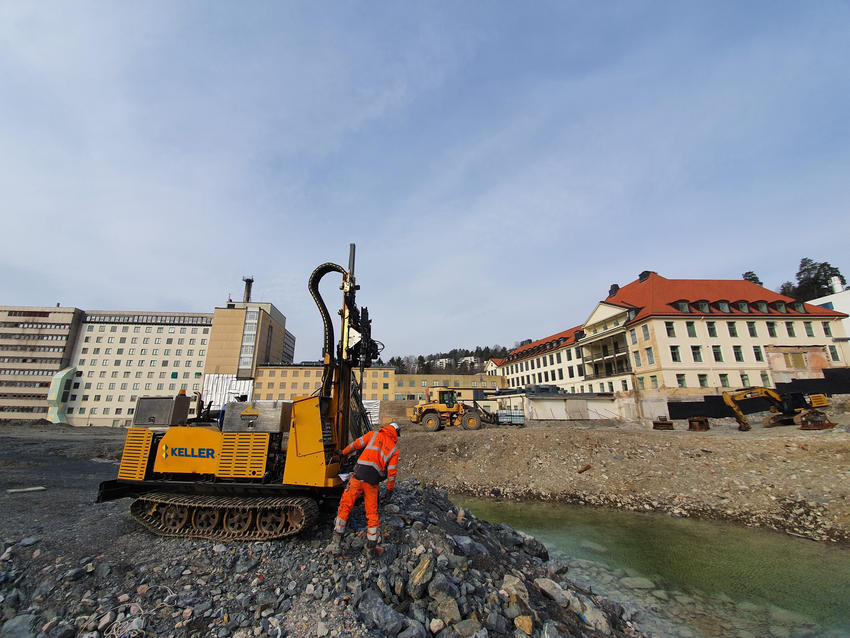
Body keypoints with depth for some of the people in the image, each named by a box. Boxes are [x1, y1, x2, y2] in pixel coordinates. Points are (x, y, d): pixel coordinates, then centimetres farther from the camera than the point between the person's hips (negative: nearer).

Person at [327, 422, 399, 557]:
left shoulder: (374, 434, 7)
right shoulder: (394, 449, 9)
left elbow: (356, 444, 11)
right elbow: (392, 472, 7)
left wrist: (344, 452, 28)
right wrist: (390, 489, 19)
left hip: (359, 475, -1)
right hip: (373, 482, 1)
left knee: (345, 506, 11)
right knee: (372, 513, 14)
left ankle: (336, 541, 10)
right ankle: (371, 547, 20)